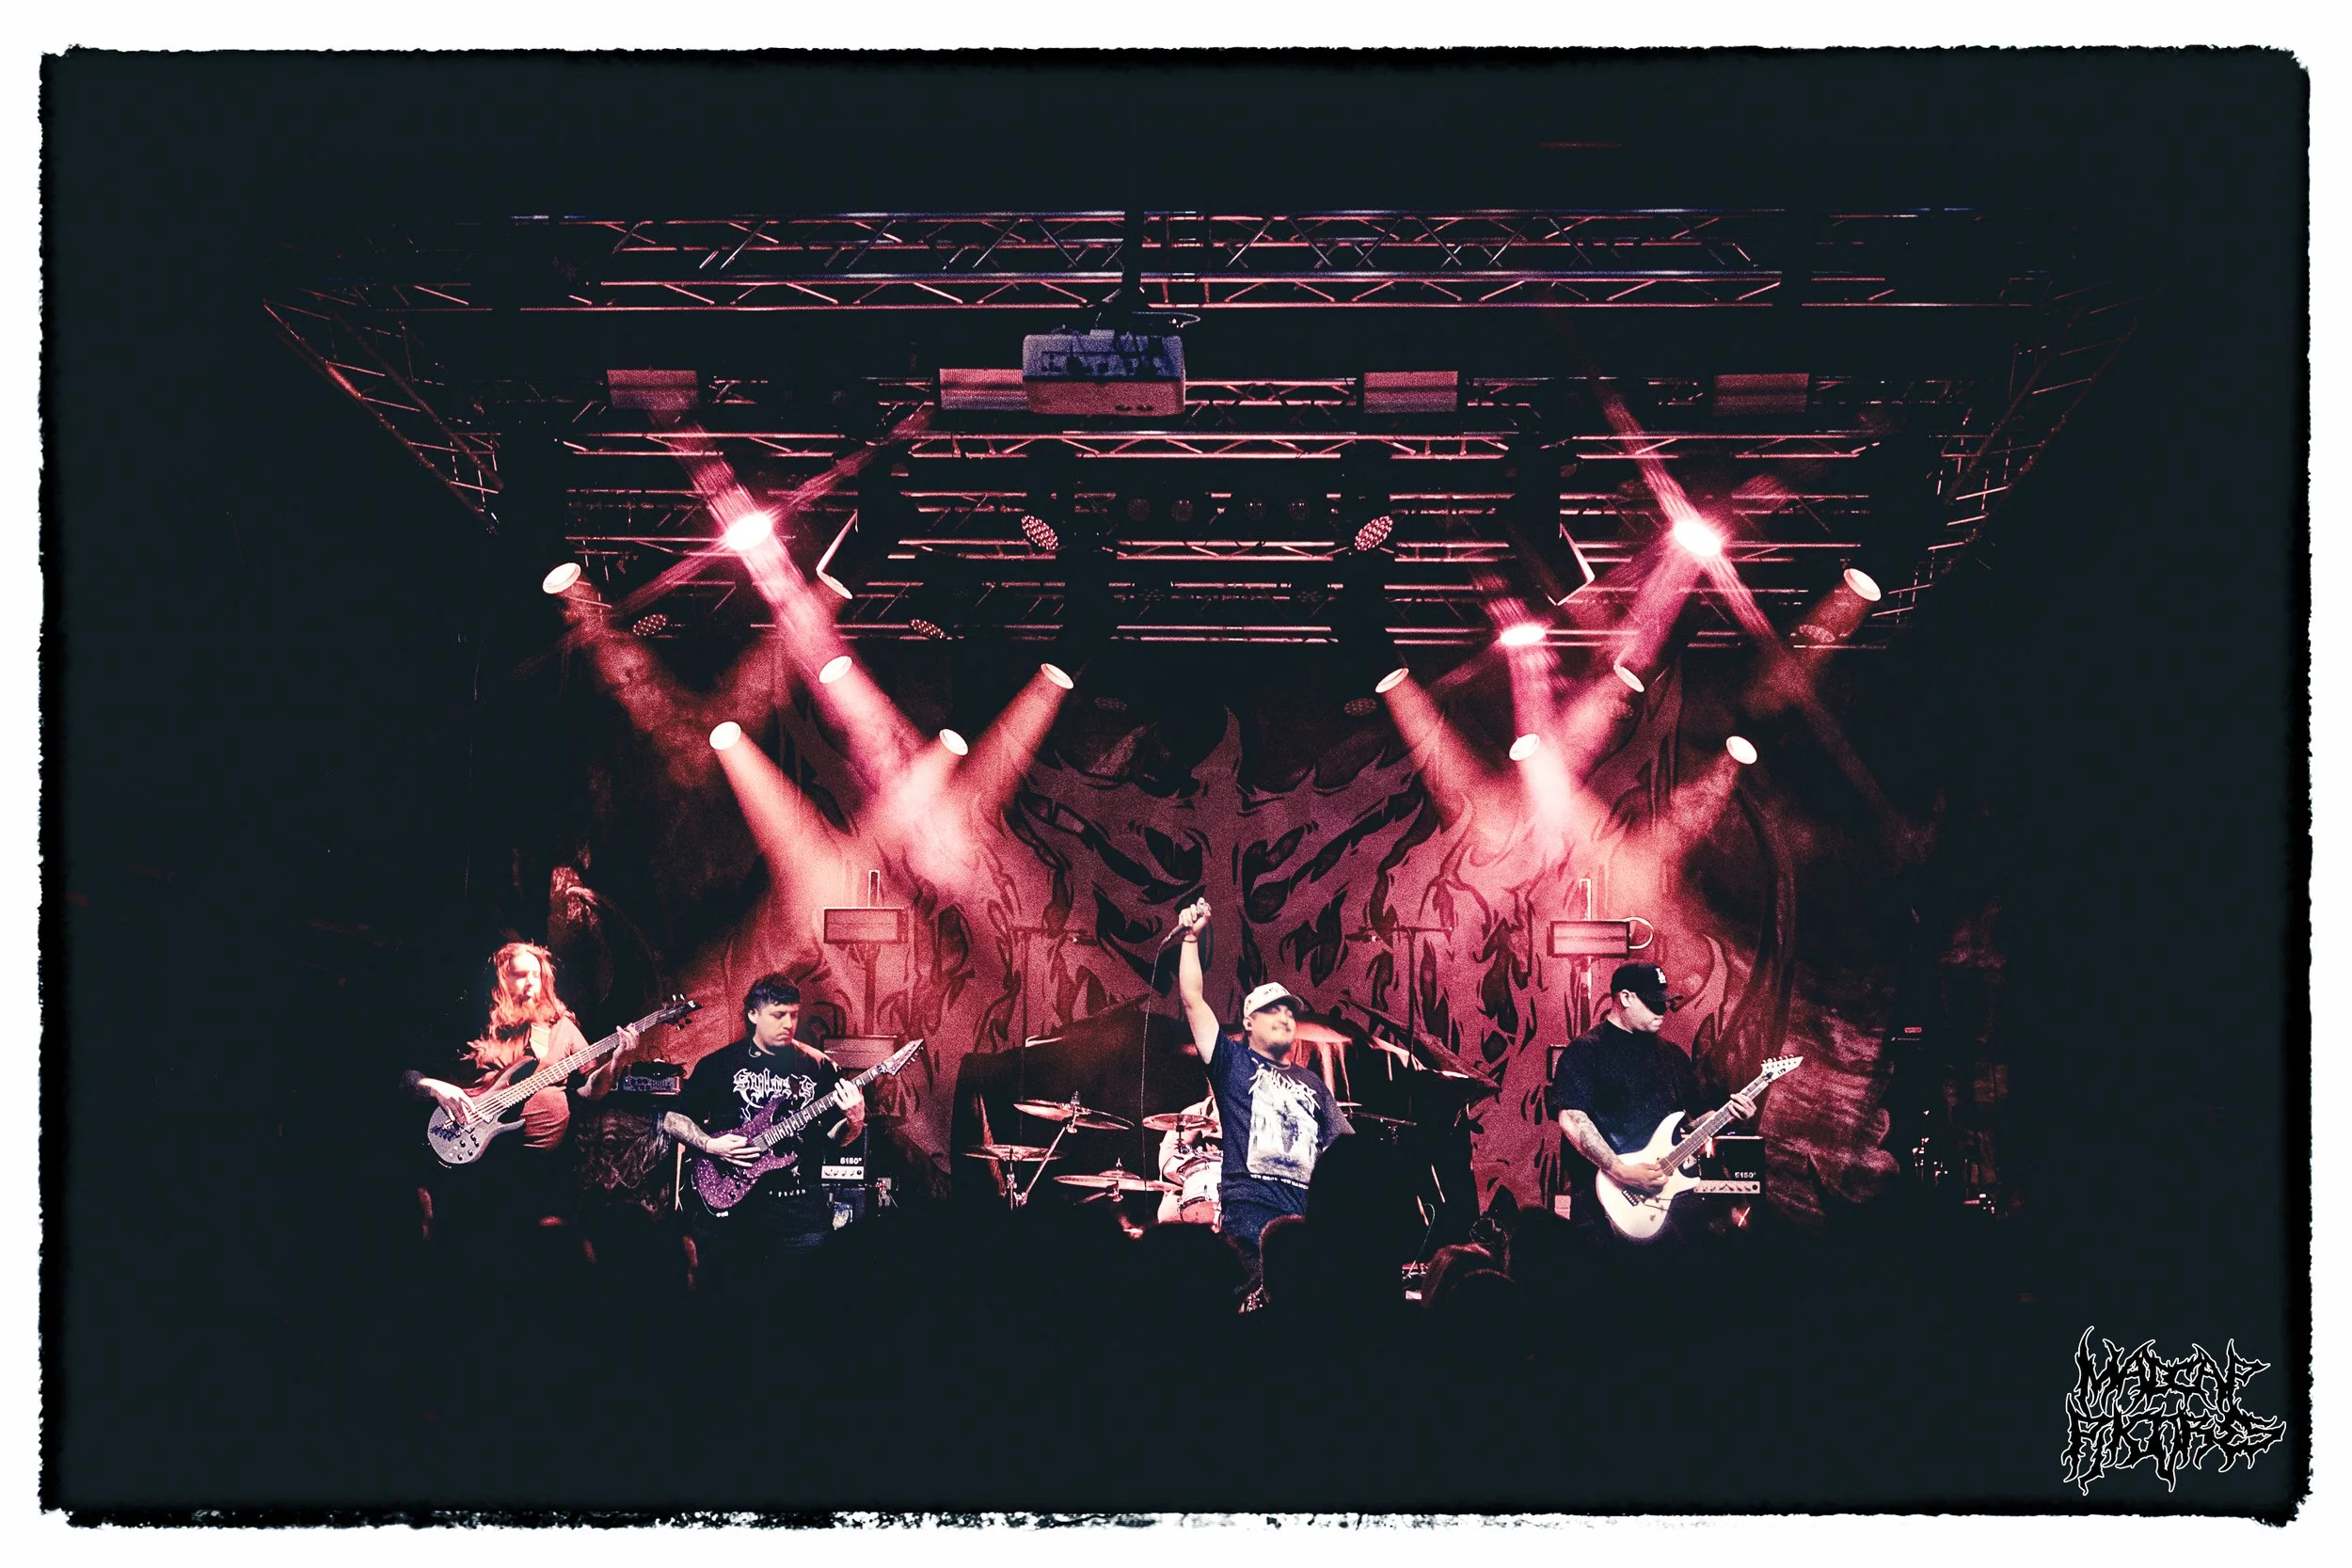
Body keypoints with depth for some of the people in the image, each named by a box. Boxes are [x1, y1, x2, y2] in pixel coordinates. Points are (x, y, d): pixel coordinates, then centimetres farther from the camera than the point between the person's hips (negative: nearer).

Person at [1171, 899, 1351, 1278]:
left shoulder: (1312, 1084, 27)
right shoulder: (1233, 1061, 15)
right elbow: (1192, 999, 8)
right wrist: (1191, 938, 8)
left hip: (1308, 1210, 4)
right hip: (1250, 1206, -4)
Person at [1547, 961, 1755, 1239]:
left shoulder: (1673, 1055, 18)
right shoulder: (1585, 1051, -5)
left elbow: (1696, 1114, 25)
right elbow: (1572, 1119, -15)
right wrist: (1621, 1171, -22)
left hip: (1669, 1189, 6)